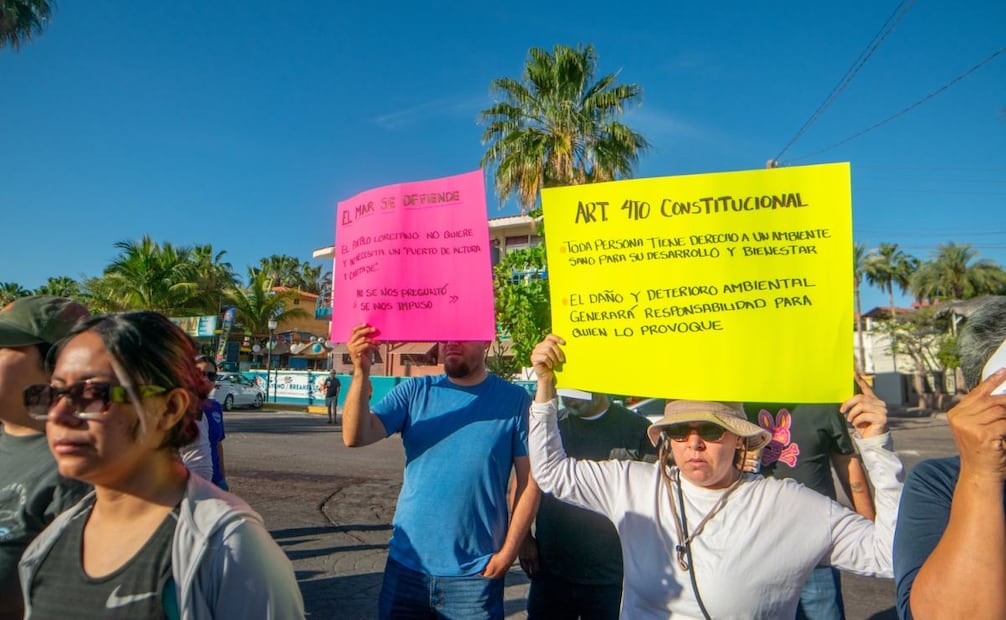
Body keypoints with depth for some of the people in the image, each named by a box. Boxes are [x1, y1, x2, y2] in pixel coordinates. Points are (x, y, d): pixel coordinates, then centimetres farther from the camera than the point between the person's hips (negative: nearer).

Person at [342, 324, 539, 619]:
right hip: (406, 566, 3)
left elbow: (530, 481, -6)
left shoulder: (514, 401, -8)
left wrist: (508, 551, -8)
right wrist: (361, 373, -24)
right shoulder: (415, 391, -1)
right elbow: (355, 437, -11)